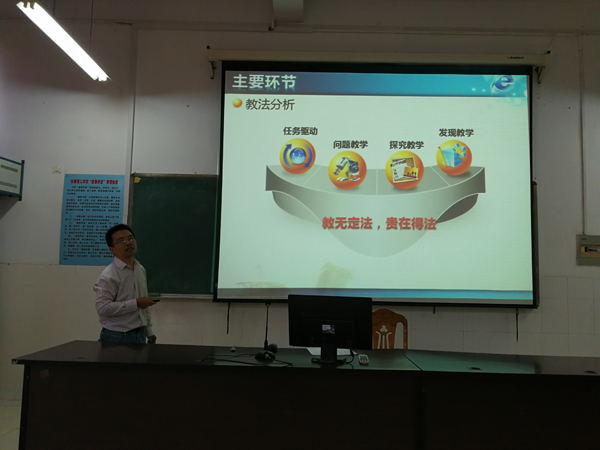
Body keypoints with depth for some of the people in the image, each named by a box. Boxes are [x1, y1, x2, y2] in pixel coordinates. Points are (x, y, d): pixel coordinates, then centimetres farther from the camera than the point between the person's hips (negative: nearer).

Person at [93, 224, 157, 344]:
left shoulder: (141, 270, 9)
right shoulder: (108, 276, -15)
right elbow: (103, 308, -23)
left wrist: (149, 330, 17)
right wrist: (136, 303, -20)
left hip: (140, 335, 7)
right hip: (117, 337, -7)